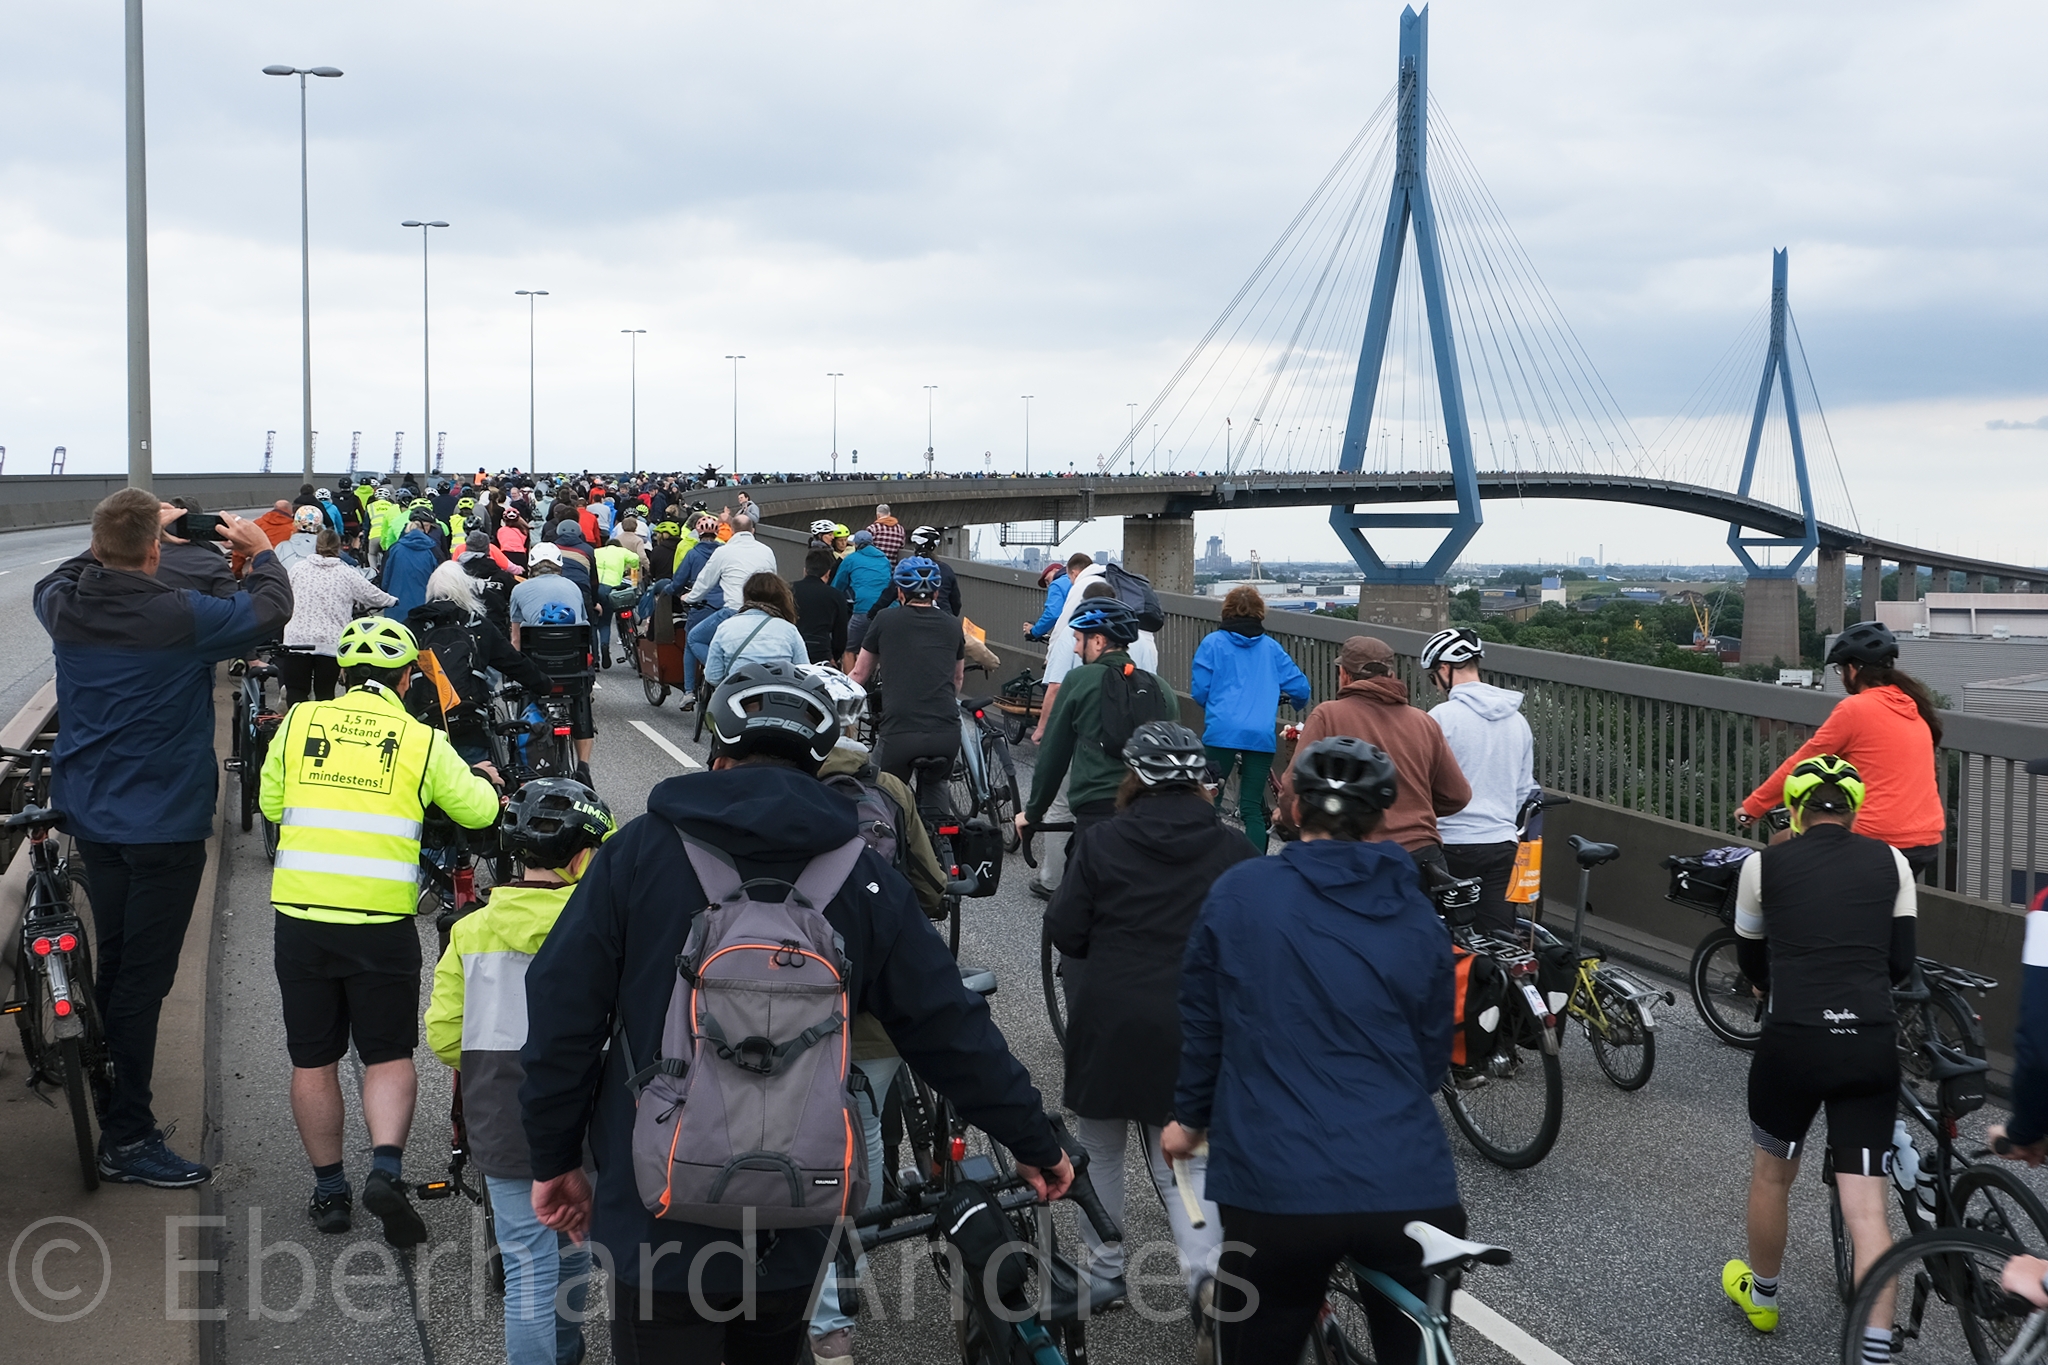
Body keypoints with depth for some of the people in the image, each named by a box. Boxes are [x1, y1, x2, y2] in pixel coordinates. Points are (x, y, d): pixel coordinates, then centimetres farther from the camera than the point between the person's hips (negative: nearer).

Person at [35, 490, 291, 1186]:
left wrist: (122, 536, 23)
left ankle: (108, 1097, 34)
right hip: (163, 822, -7)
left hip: (90, 815, 7)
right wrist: (261, 549, 10)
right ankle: (127, 1137, 4)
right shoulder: (180, 618, -23)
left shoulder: (63, 605, -6)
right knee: (144, 976, -1)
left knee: (114, 965, 20)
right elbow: (271, 610, -8)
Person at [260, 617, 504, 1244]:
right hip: (382, 918, -1)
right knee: (389, 1056, 10)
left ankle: (330, 1191, 20)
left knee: (313, 1060, 13)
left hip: (300, 913, 2)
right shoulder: (421, 740, 0)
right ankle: (387, 1169, -9)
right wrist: (484, 779, 29)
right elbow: (478, 812, 7)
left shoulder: (300, 721, 4)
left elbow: (271, 804, 14)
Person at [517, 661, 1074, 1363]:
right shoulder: (863, 879, -1)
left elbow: (561, 1012, -6)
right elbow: (950, 1029, 1)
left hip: (657, 1227, -2)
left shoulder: (641, 851, -6)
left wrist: (555, 1158, 6)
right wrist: (1036, 1143, 13)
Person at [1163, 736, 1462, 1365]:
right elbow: (1432, 1059, 15)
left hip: (1277, 1193, -1)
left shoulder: (1238, 893, 1)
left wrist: (1189, 1118, 25)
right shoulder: (1418, 921, 6)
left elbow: (1202, 1022, 9)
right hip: (1410, 1190, 2)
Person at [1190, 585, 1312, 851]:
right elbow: (1300, 688, 12)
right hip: (1262, 736, 2)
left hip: (1221, 732, -2)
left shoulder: (1213, 642, 5)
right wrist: (1296, 704, 36)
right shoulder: (1271, 647, 12)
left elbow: (1199, 691, 2)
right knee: (1253, 807, 4)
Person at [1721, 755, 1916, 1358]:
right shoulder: (1891, 862, 9)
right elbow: (1901, 963, 12)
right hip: (1872, 1046, 1)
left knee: (1771, 1175, 23)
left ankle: (1760, 1296, 42)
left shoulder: (1764, 865, 5)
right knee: (1866, 1206, 4)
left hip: (1793, 1042, -1)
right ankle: (1875, 1351, -3)